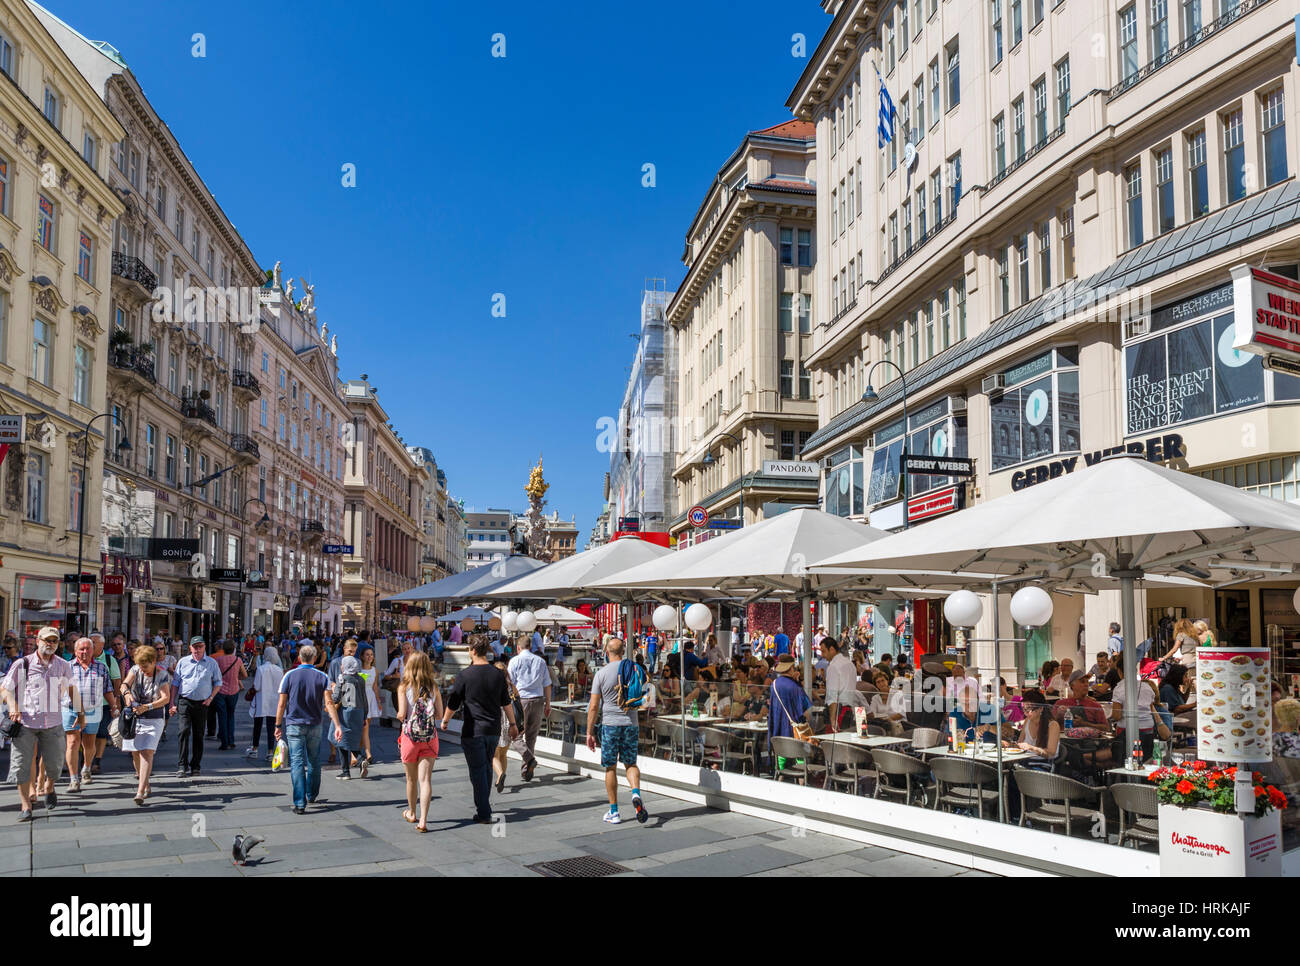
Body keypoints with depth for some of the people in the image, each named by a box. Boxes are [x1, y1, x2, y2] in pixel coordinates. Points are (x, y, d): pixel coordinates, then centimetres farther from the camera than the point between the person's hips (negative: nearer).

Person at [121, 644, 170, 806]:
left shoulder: (162, 675, -9)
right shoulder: (135, 670, 0)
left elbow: (165, 698, -17)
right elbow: (124, 684, -15)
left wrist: (147, 707, -32)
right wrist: (126, 693, -39)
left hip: (154, 719, -4)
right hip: (134, 716, 4)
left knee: (147, 752, -16)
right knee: (135, 753, 9)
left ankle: (140, 792, -23)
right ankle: (145, 785, 29)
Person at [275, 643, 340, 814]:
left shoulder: (289, 676, -2)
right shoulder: (322, 677, -1)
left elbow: (282, 704, -3)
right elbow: (329, 703, -9)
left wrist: (278, 726, 6)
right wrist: (337, 725, -10)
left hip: (294, 725, -1)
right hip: (315, 725, 2)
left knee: (297, 763, -4)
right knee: (313, 762, 18)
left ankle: (300, 803, -12)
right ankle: (312, 795, 32)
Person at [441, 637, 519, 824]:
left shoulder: (465, 675, -10)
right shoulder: (498, 674, 3)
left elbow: (453, 703, -3)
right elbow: (507, 703, 10)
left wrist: (444, 721, 14)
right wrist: (513, 724, 21)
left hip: (473, 731, -5)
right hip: (494, 730, 5)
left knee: (477, 770, 0)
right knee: (487, 767, 19)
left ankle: (484, 814, -2)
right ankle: (484, 805, 32)